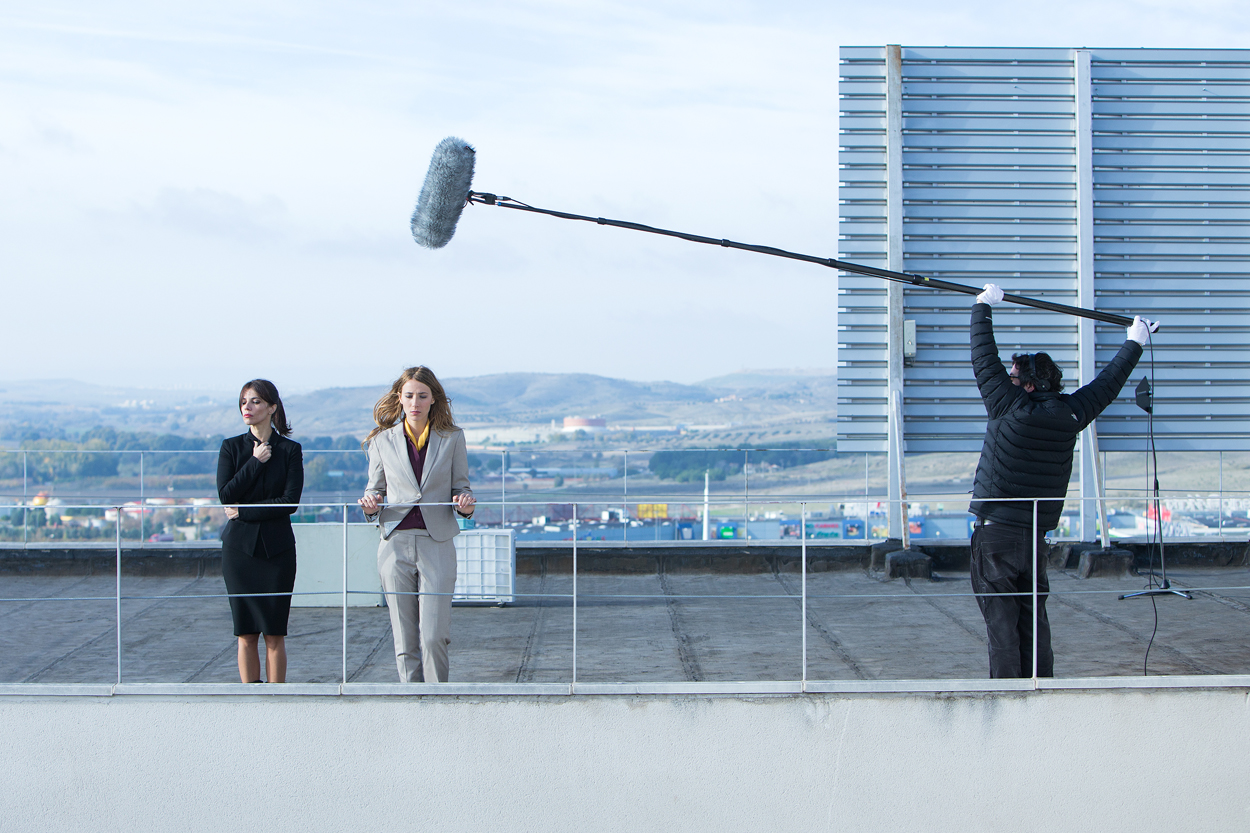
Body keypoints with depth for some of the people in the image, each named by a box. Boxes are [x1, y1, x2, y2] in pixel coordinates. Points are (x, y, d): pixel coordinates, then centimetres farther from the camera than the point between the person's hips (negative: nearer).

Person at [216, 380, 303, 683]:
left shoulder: (290, 450, 2)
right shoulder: (231, 447, 6)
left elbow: (290, 501, -7)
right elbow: (226, 495, -5)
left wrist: (244, 512, -9)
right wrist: (256, 462, -8)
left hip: (277, 547, -1)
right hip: (239, 547, 1)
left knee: (275, 633, 0)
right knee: (247, 633, 1)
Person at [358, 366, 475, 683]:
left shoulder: (452, 438, 7)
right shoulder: (383, 440, 8)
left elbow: (461, 487, 11)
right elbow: (376, 489, 14)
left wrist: (465, 503, -12)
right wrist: (370, 504, -9)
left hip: (437, 544, -1)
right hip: (395, 543, 1)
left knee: (434, 636, -10)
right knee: (405, 640, 2)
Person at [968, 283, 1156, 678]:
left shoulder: (1009, 408, -10)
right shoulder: (1069, 415, 4)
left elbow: (985, 361, -2)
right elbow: (1107, 385, 19)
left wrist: (983, 306, 11)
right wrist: (1134, 344, 34)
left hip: (995, 534, -5)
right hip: (1036, 537, 5)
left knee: (1001, 621, -4)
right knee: (1034, 621, 10)